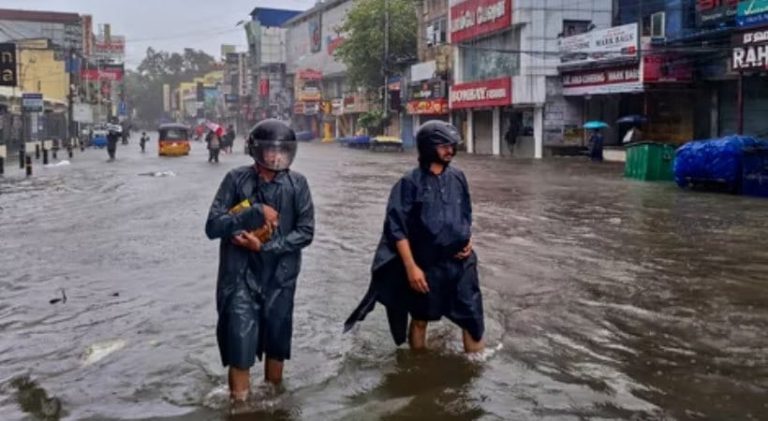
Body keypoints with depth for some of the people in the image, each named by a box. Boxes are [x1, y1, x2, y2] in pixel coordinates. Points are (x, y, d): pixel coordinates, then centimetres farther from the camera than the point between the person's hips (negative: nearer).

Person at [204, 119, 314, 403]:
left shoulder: (297, 183, -3)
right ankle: (239, 401, 12)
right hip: (241, 275, -2)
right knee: (240, 340, -4)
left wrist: (266, 246, -15)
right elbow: (213, 226, -10)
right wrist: (255, 212, -20)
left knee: (277, 337, 14)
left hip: (280, 275, 2)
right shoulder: (236, 180, -6)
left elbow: (306, 232, -4)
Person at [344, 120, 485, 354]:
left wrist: (469, 240, 1)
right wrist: (411, 267, -16)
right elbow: (397, 229, -12)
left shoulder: (457, 177, 4)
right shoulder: (411, 183, -11)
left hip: (461, 262, 4)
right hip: (426, 265, -3)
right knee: (420, 319, 14)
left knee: (473, 318, 4)